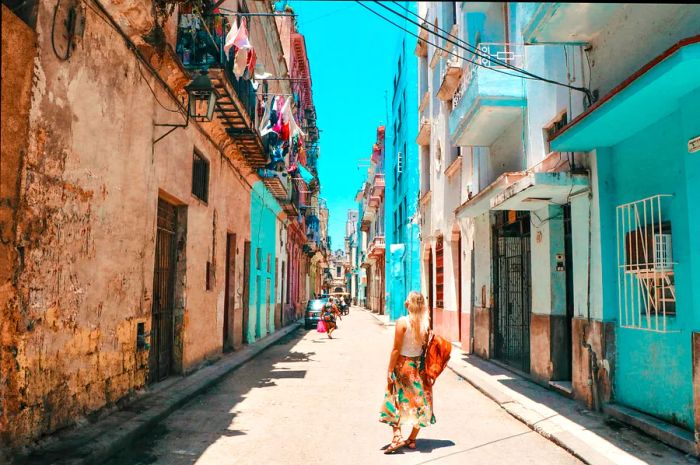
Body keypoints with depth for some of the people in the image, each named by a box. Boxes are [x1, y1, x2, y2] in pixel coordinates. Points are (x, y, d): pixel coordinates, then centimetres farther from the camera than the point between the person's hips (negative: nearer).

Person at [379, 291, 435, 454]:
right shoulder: (425, 323, -4)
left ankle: (397, 436, 3)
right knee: (419, 402, 13)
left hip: (403, 365, -4)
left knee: (396, 401, 10)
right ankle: (412, 439, 20)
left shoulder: (402, 322, -15)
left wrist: (389, 370, -8)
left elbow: (396, 349, -14)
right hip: (419, 365, 4)